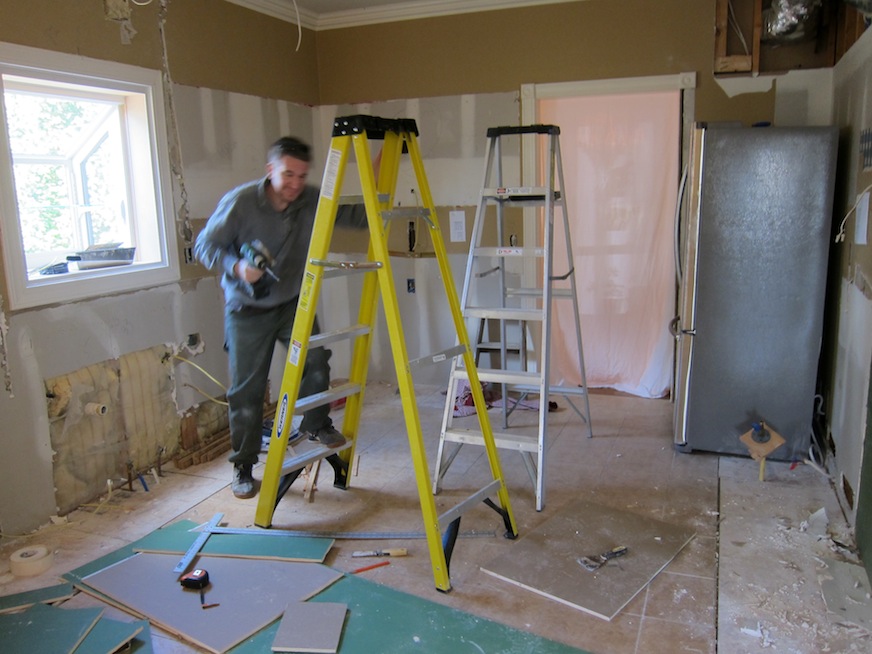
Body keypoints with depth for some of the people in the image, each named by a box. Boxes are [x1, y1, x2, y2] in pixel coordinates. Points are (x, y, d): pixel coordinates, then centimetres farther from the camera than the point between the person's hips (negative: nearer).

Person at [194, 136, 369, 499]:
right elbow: (205, 246, -10)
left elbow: (358, 216, -1)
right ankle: (243, 467, 17)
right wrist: (237, 267, -28)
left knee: (315, 358, -20)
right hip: (247, 308, -3)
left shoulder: (313, 201, -7)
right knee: (246, 389, 0)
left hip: (292, 302, 3)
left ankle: (315, 424, 9)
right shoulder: (240, 202, -17)